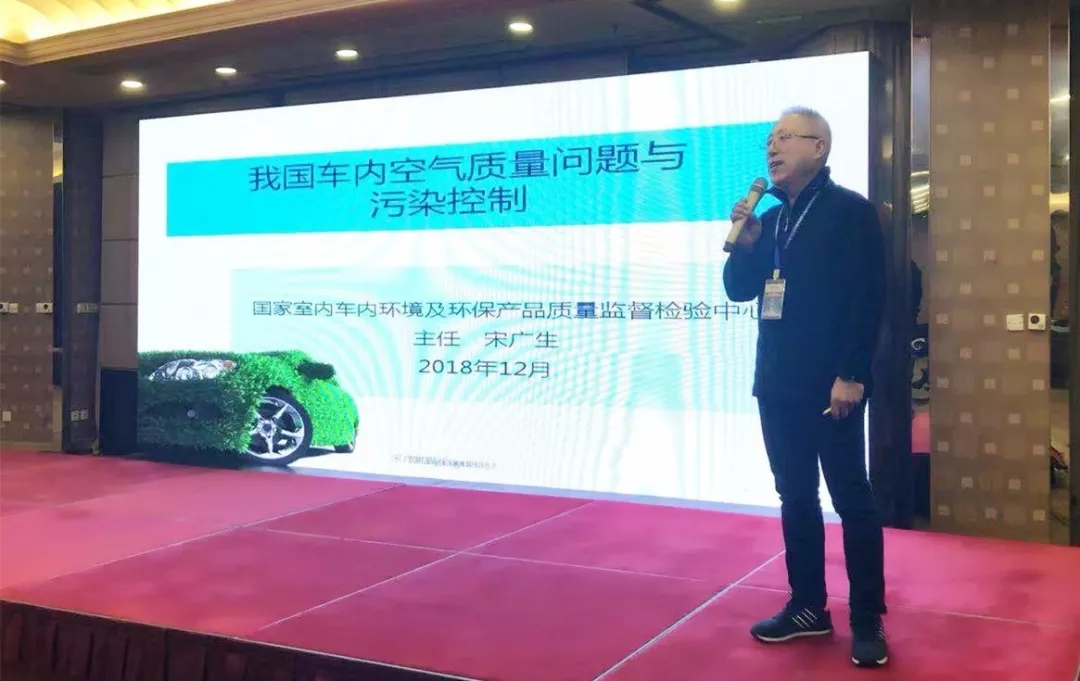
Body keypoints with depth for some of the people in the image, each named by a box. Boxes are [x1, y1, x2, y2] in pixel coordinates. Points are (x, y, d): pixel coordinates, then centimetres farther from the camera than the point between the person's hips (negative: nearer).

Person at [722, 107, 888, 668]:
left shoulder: (851, 211, -6)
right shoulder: (771, 219, 15)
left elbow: (868, 298, -13)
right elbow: (739, 290, 14)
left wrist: (851, 374, -19)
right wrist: (745, 242, -3)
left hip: (831, 386, -7)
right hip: (778, 384, 7)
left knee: (851, 499, 0)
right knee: (795, 496, 12)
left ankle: (867, 620, 9)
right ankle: (808, 606, 23)